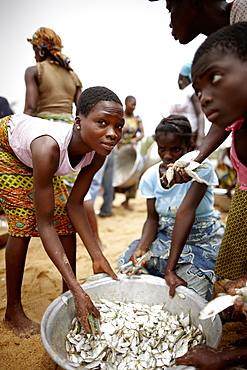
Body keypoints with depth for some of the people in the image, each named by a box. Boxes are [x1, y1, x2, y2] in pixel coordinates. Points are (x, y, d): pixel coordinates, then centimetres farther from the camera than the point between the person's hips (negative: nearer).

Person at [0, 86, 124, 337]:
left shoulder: (98, 152, -25)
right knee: (24, 223, -14)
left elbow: (74, 204, -16)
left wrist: (98, 257, -22)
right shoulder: (49, 147, -44)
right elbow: (44, 224, -40)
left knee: (65, 221, -2)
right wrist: (79, 290, -42)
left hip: (33, 157, 6)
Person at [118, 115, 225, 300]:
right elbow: (152, 218, -5)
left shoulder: (201, 168, -20)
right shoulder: (150, 176, -6)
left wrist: (170, 269, -37)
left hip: (202, 241, -3)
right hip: (164, 236, 4)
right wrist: (142, 246, -29)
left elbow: (185, 212, -31)